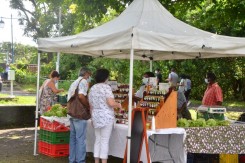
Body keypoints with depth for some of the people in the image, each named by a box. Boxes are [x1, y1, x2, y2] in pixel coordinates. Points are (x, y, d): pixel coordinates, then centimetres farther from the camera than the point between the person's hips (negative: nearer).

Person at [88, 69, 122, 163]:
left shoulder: (92, 88, 11)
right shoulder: (106, 87, -10)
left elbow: (91, 106, 15)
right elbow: (111, 103, -20)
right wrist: (119, 105, -1)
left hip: (96, 117, 7)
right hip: (106, 117, -6)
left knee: (98, 140, 12)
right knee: (105, 141, -2)